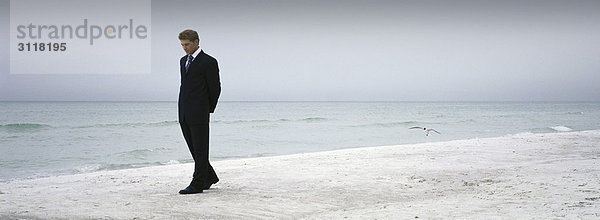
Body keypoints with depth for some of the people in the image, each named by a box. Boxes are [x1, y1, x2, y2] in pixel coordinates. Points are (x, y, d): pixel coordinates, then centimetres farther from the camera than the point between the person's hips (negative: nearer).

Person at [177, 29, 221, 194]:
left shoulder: (209, 62, -8)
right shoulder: (183, 61, 16)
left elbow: (215, 88, -5)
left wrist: (208, 110, 2)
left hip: (199, 114, -8)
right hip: (184, 114, 8)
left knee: (200, 150, -1)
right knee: (194, 149, 12)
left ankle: (197, 184, 3)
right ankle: (210, 177, 26)